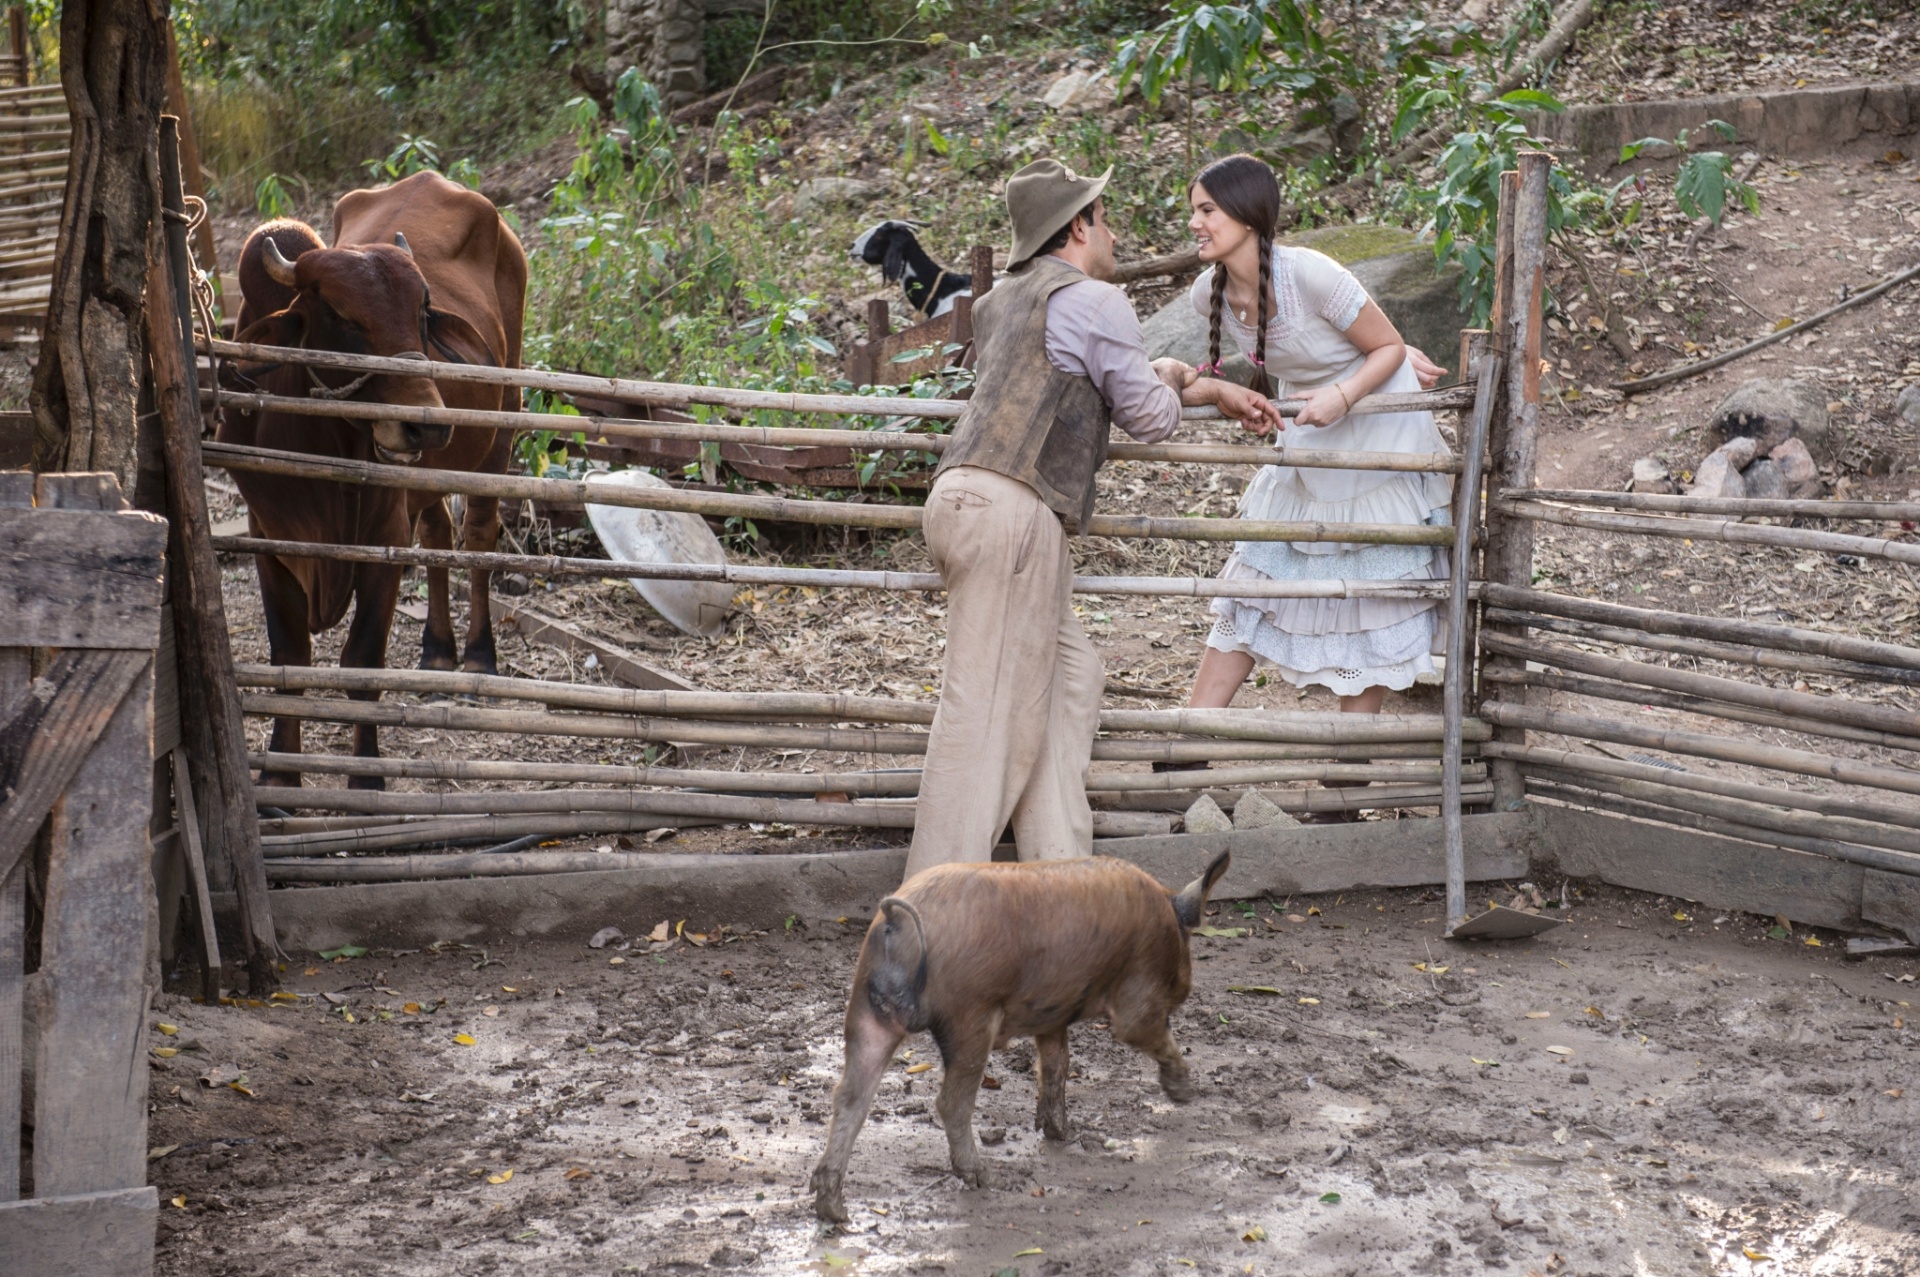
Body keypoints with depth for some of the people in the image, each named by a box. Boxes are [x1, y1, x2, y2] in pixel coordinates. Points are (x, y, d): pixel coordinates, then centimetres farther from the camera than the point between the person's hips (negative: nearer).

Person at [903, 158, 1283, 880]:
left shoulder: (1002, 301, 27)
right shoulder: (1093, 301, -2)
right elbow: (1150, 417, 3)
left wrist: (1218, 392, 39)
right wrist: (1172, 379, 26)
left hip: (966, 496, 9)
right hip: (1011, 508, -9)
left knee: (1068, 678, 15)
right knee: (988, 706, -10)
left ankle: (1059, 870, 13)